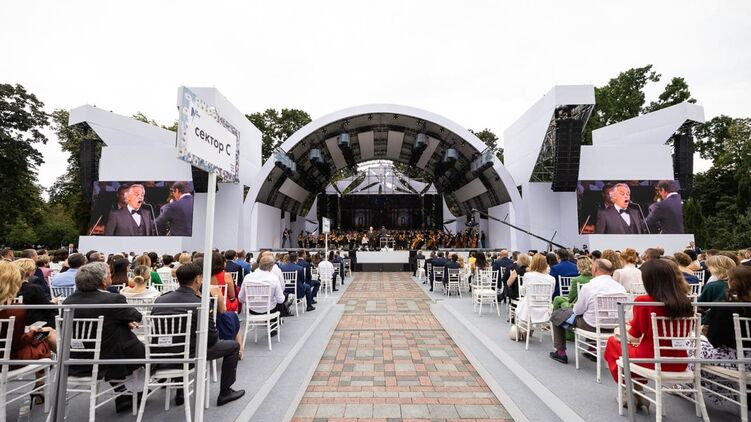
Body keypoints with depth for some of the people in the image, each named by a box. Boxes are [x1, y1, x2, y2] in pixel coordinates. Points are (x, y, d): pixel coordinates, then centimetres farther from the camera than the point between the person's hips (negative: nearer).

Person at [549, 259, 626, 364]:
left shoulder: (588, 287, -21)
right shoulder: (621, 287, -7)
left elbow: (577, 311, -13)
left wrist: (574, 306, 10)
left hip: (592, 326, -6)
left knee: (556, 315, 12)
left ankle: (560, 353, 18)